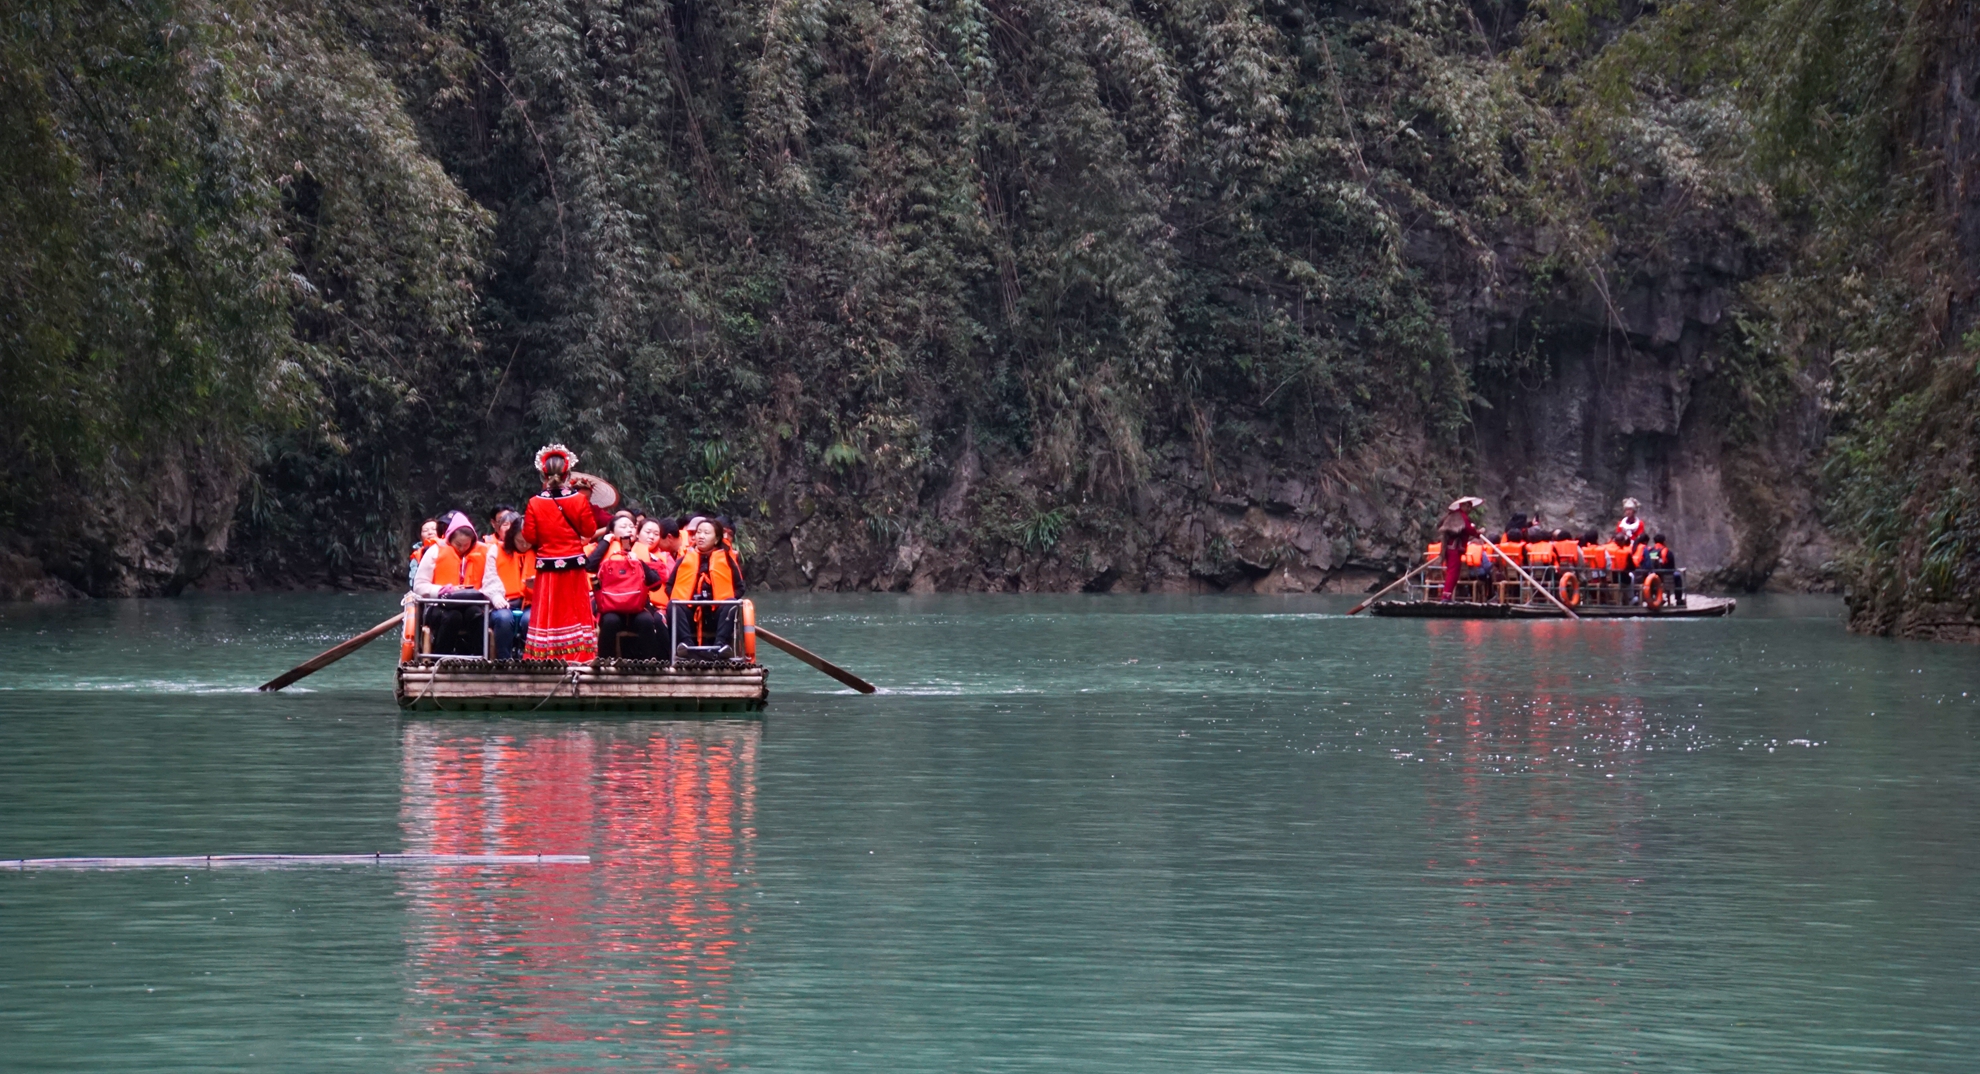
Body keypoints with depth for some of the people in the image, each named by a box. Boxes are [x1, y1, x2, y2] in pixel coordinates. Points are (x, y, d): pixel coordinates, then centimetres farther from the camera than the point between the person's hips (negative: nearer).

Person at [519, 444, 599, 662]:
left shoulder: (535, 503, -8)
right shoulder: (579, 500, -8)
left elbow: (529, 540, -6)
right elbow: (589, 532, -1)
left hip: (547, 569, 0)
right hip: (574, 568, 0)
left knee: (547, 616, 5)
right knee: (574, 613, 8)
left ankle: (545, 659, 2)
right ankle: (577, 658, 5)